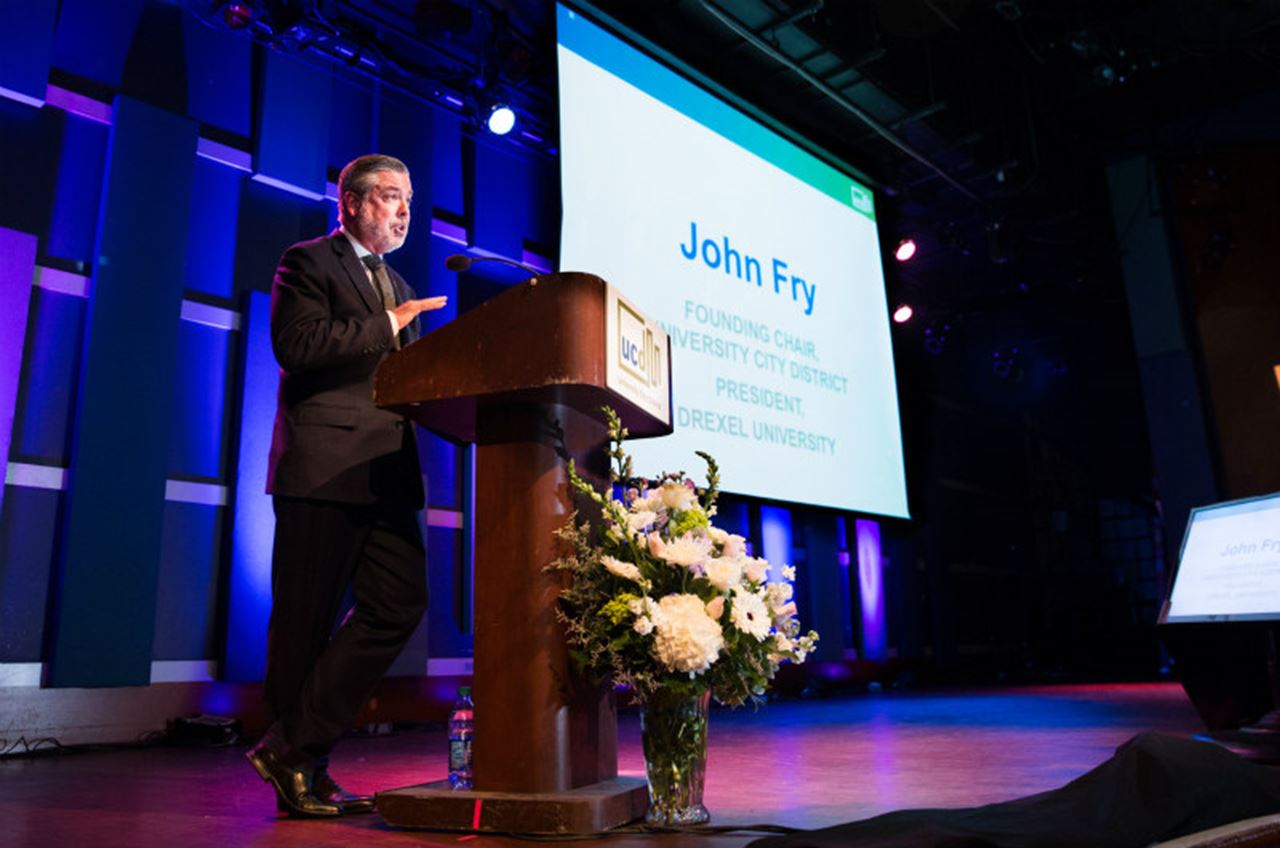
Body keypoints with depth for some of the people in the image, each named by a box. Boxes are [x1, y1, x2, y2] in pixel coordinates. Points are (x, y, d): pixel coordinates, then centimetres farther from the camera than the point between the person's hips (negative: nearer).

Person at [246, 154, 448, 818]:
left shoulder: (397, 286, 26)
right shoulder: (307, 262, 2)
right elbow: (297, 345, -15)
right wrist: (388, 324, -12)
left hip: (387, 473, 8)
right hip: (323, 468, -7)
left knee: (399, 606, 0)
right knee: (307, 620, 0)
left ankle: (297, 750, 8)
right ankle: (296, 764, 13)